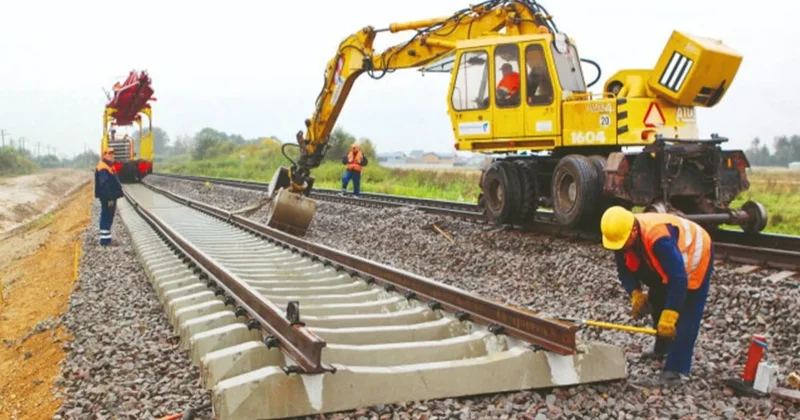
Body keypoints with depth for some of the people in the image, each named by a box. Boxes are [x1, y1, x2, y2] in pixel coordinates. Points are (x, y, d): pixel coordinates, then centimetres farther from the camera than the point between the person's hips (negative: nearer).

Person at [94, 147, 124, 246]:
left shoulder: (109, 166, 17)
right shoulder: (103, 168, -17)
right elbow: (104, 184, -23)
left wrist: (113, 197, 21)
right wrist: (110, 198, -25)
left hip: (111, 197, 10)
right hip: (107, 198, -10)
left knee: (109, 217, 15)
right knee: (106, 217, -7)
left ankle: (106, 238, 22)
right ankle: (104, 239, -4)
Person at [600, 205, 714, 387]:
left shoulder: (659, 238, -43)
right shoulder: (621, 235, -19)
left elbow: (678, 279, -41)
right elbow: (625, 271, -7)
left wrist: (669, 317, -40)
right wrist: (635, 293, -25)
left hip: (696, 255, -8)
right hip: (668, 262, 8)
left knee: (685, 317, -14)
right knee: (657, 301, 18)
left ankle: (674, 372, -17)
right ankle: (662, 350, 39)